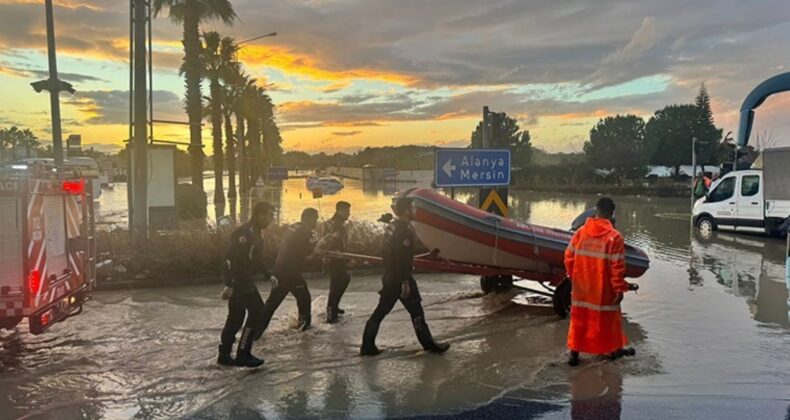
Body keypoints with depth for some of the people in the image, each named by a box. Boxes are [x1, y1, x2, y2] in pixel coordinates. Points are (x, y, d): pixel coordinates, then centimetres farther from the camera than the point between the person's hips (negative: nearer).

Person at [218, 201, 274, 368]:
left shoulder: (255, 233, 14)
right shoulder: (245, 232, -19)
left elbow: (256, 259, 23)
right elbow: (231, 258, -25)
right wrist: (229, 284, -27)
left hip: (242, 278, 10)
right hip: (237, 278, -10)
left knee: (236, 316, 13)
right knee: (257, 311, -8)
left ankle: (224, 355, 21)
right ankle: (243, 354, -1)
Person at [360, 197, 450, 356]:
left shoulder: (391, 226, 9)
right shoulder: (404, 230, -19)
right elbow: (403, 257, -24)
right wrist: (405, 282, -22)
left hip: (389, 277, 9)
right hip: (400, 278, -9)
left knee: (381, 310, 12)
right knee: (416, 311, 5)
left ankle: (367, 345, 14)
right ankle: (429, 344, 17)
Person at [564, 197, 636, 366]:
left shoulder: (580, 233, -3)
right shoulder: (614, 237, -17)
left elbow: (569, 258, 2)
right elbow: (617, 267, -17)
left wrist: (573, 278, 16)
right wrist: (620, 289, -7)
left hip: (581, 288, 3)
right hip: (603, 290, -3)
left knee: (579, 319, 14)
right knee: (608, 319, 16)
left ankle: (574, 352, 16)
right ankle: (614, 349, 34)